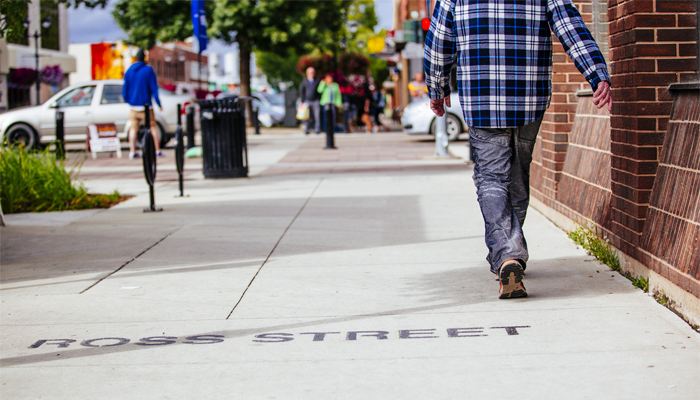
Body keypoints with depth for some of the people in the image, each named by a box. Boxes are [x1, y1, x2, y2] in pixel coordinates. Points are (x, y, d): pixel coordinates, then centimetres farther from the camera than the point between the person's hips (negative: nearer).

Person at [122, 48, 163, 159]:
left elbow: (124, 89, 6)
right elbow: (154, 88, -9)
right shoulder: (148, 70, -7)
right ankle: (158, 151, 4)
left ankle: (132, 151, 0)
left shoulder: (129, 71, 4)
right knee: (153, 127, 5)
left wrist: (127, 100, 22)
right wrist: (159, 104, -4)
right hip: (146, 105, -3)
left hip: (133, 106, 3)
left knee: (133, 128, 7)